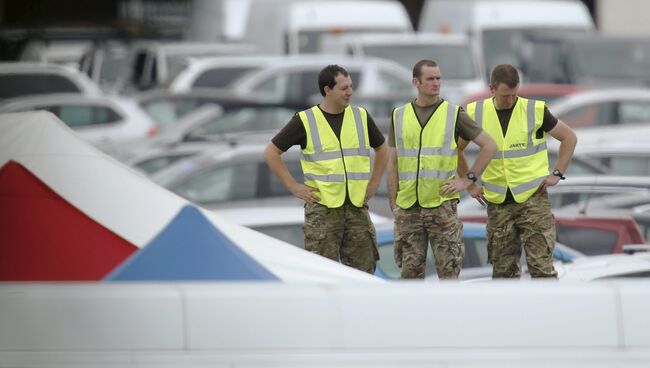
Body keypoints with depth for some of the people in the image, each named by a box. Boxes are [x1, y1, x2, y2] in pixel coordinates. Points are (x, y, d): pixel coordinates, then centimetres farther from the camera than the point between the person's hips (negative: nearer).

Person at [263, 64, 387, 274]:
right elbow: (271, 153, -1)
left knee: (363, 270, 4)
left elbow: (381, 148, 23)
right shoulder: (305, 120, -4)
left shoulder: (361, 117, 7)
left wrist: (373, 184, 11)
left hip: (357, 207, 4)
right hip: (322, 208, -4)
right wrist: (294, 187, -5)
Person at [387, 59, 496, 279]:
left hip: (442, 203, -2)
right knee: (410, 269, 5)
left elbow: (489, 146, 6)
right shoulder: (400, 117, 9)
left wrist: (468, 179, -1)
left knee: (448, 269, -3)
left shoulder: (453, 114, 2)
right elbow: (393, 162, 11)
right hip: (408, 207, 2)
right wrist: (393, 203, 4)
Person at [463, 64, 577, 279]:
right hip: (498, 202, 3)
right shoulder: (476, 113, 0)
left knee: (541, 265, -9)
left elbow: (569, 138, 7)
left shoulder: (535, 111, -5)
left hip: (533, 197, -3)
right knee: (503, 269, 7)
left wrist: (557, 174, 0)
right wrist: (469, 184, 7)